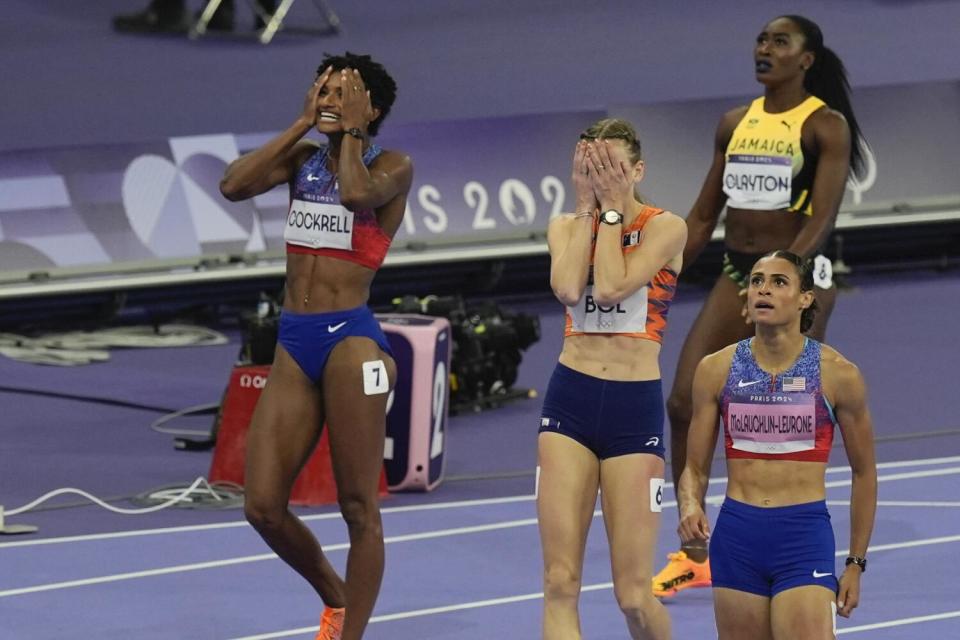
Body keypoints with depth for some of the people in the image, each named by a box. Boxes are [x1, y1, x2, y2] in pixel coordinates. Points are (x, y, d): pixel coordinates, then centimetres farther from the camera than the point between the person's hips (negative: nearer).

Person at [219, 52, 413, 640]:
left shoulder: (392, 166, -2)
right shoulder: (303, 157, 13)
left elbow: (356, 194, -25)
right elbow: (234, 185, -4)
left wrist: (351, 131, -9)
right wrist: (303, 124, 0)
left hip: (351, 340, -6)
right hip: (295, 342, 6)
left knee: (358, 508, -2)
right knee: (263, 507, 4)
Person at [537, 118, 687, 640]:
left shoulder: (664, 228, -2)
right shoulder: (565, 227, 9)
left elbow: (610, 287, -18)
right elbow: (567, 288, -12)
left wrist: (612, 208, -9)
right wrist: (587, 208, -5)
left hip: (635, 408, -3)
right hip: (570, 400, 3)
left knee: (632, 595, -4)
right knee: (560, 583, -6)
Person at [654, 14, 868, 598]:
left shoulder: (825, 126, -7)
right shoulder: (735, 123, 10)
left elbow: (822, 219, -17)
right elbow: (704, 214, 16)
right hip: (737, 274, 6)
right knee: (685, 402, -4)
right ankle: (694, 555, 4)